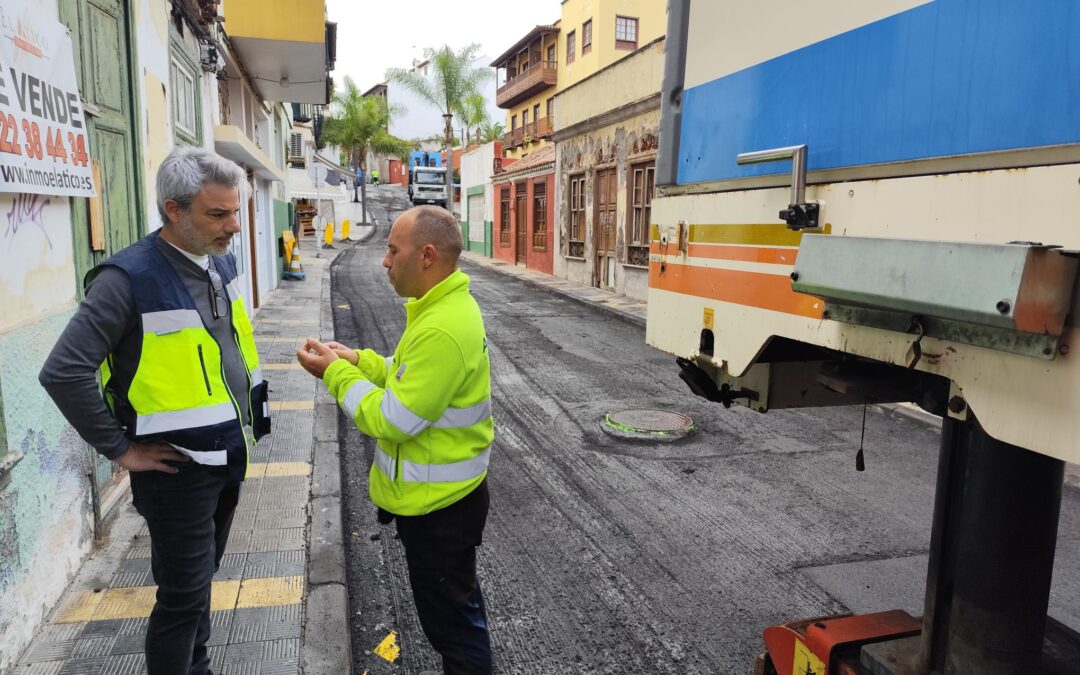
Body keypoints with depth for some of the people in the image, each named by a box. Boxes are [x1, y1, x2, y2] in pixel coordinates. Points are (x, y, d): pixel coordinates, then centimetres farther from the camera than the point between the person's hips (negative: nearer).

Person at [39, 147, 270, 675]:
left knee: (200, 578, 23)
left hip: (228, 454, 7)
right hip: (177, 467, -7)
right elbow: (63, 372, -23)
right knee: (184, 593, 4)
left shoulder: (220, 262, 4)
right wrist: (121, 449, -17)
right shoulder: (130, 278, -20)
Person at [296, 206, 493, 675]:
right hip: (444, 493, 10)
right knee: (457, 604, 27)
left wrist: (336, 373, -14)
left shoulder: (442, 329, -29)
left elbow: (393, 421, -25)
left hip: (437, 503, -10)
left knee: (450, 618, 9)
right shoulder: (449, 305, 4)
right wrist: (358, 361, 4)